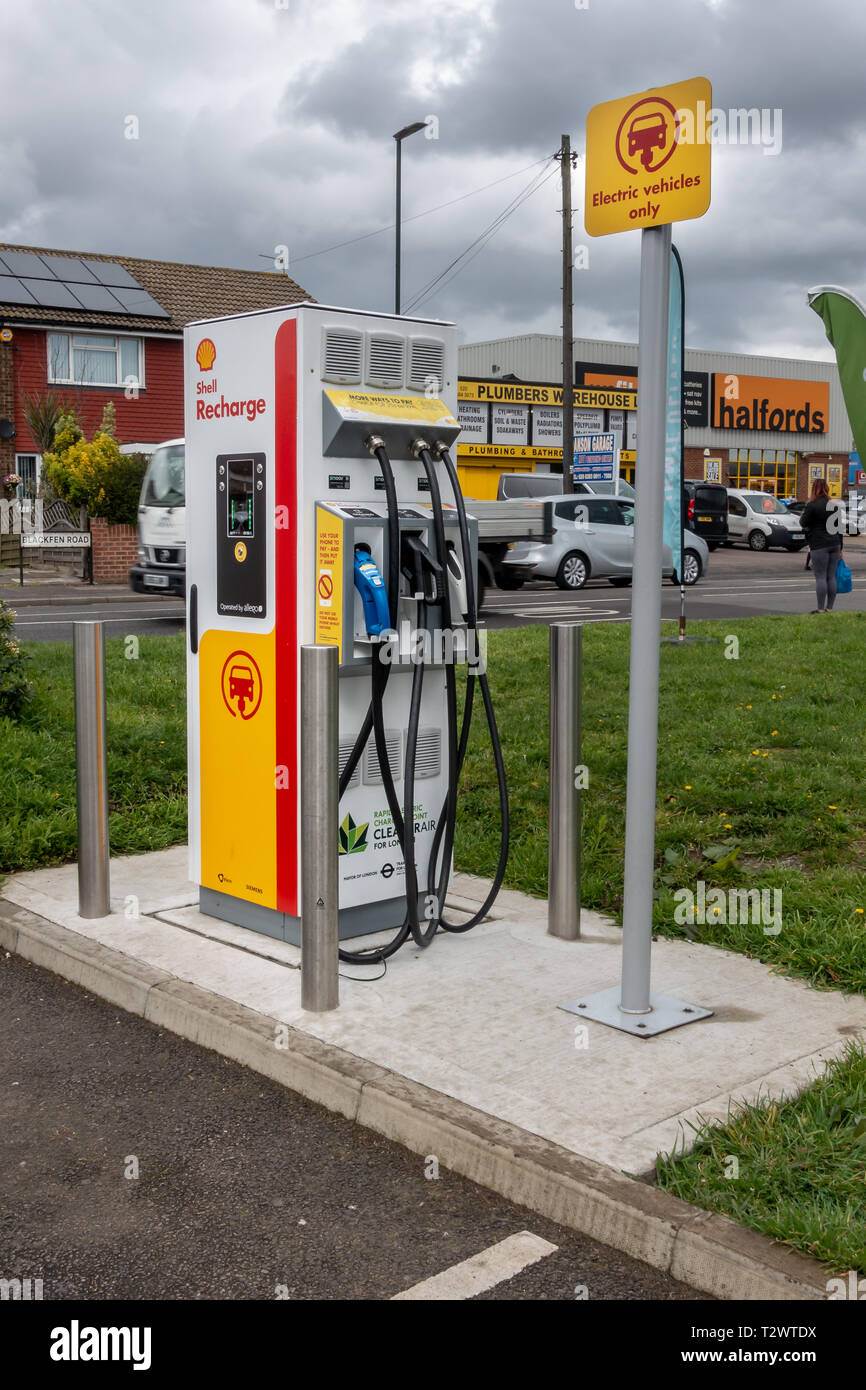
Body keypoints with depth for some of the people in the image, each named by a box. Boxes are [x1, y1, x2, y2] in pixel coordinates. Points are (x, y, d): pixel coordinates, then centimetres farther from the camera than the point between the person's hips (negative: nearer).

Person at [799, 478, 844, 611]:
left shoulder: (812, 505, -10)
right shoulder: (836, 505, 11)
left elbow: (804, 523, -5)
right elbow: (839, 527, 16)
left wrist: (804, 512, 14)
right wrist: (840, 547, 20)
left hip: (819, 546, -6)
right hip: (835, 545, 6)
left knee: (820, 577, -5)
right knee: (831, 576, 9)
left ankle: (820, 609, -5)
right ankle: (829, 608, 13)